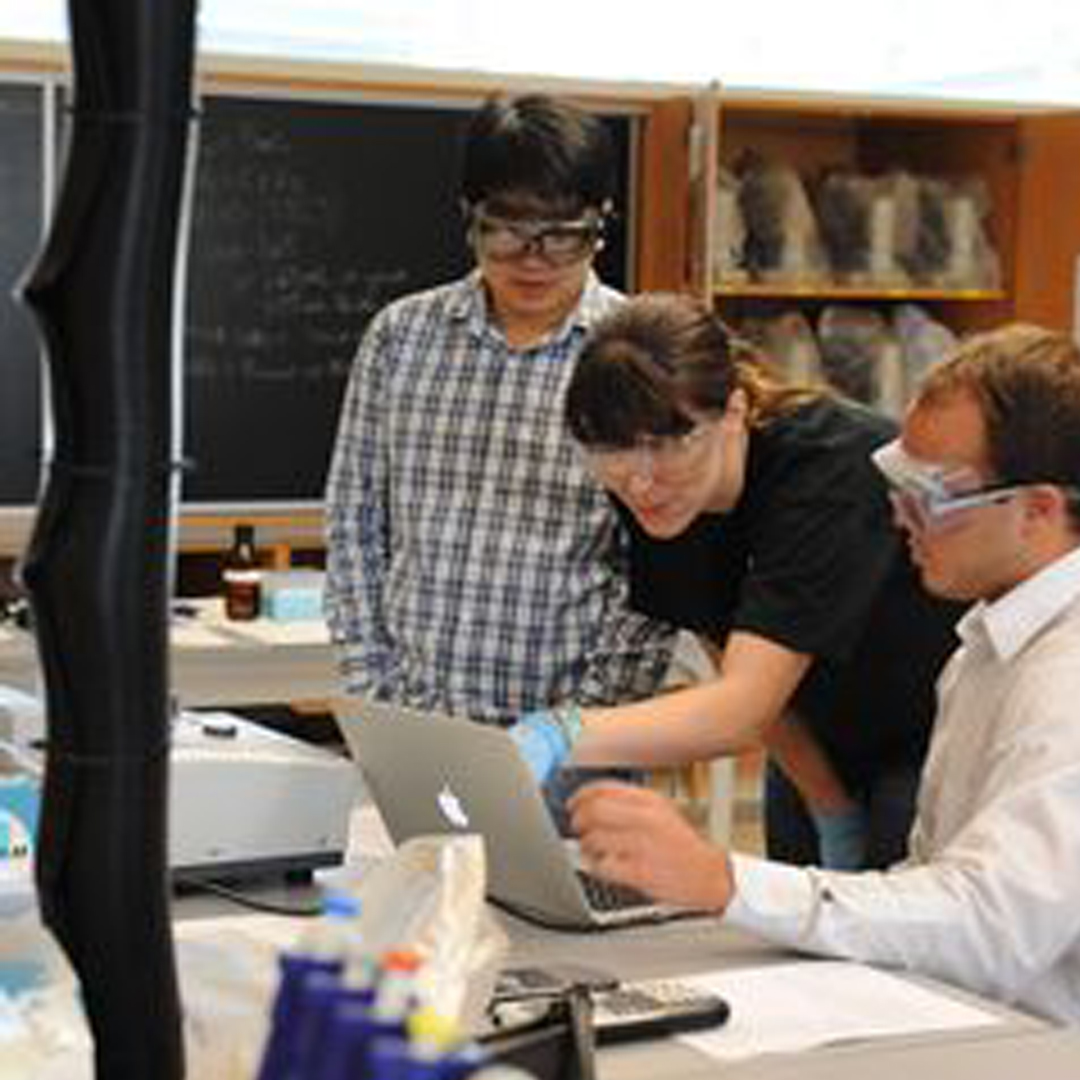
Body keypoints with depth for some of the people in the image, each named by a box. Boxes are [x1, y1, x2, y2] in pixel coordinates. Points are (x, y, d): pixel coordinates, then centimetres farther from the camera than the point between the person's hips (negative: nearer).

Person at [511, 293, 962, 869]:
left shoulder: (830, 466, -34)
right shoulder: (654, 495, -15)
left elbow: (744, 706, -43)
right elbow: (738, 665, -2)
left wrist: (557, 738, -56)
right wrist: (834, 814, -7)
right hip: (823, 750, 6)